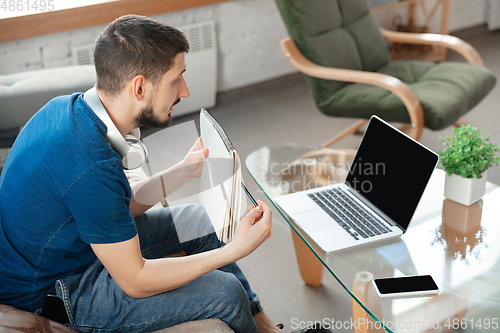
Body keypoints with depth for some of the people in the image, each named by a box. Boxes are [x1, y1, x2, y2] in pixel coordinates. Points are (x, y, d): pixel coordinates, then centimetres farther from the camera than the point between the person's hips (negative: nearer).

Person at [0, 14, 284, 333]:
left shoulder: (67, 106, -7)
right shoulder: (93, 167, -35)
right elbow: (135, 281, -25)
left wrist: (184, 171, 3)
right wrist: (236, 250, -22)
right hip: (51, 296, -9)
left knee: (197, 219, 14)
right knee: (225, 291, -14)